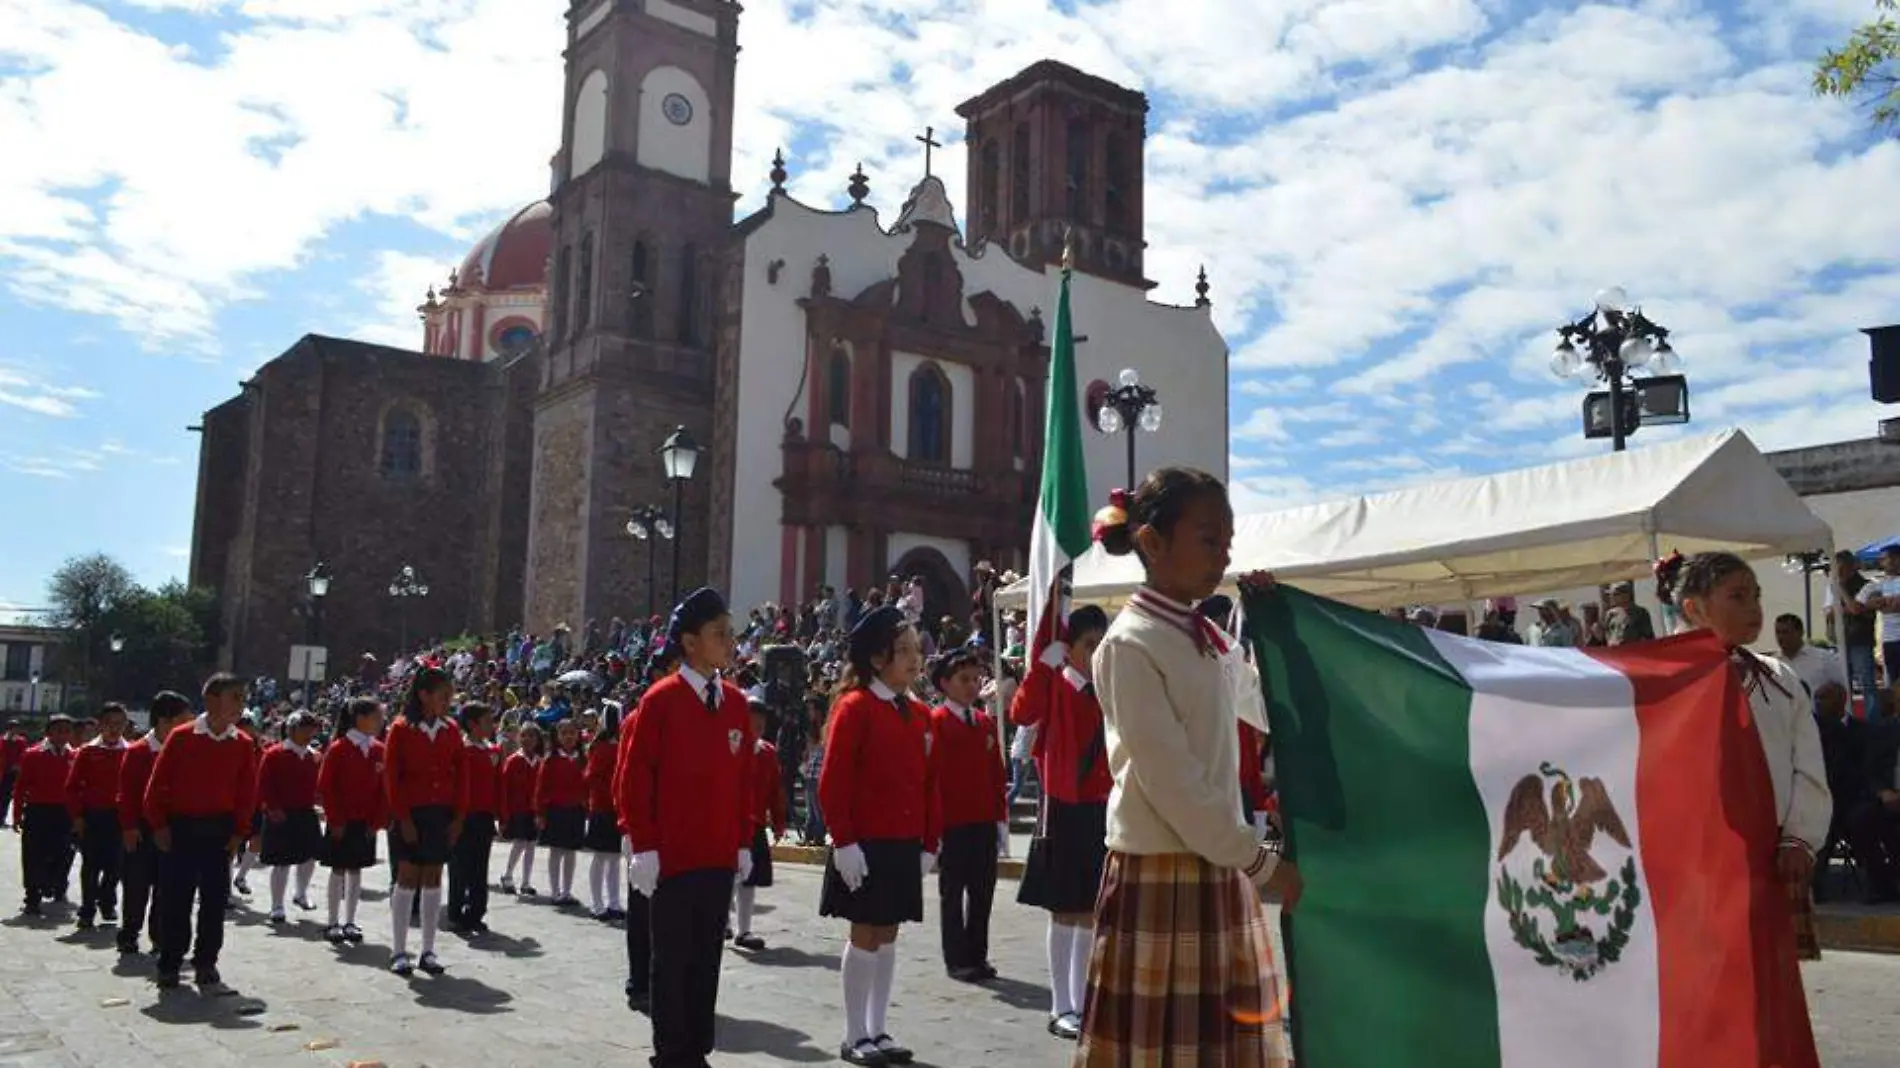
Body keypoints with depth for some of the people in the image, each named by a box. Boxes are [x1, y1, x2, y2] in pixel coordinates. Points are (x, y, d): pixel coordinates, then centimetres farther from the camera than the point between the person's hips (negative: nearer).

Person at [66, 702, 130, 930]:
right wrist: (77, 815, -6)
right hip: (91, 817, -1)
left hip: (119, 817, 1)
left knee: (114, 864, 7)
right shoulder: (87, 752, 0)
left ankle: (107, 903, 27)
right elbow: (73, 786, 0)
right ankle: (87, 912, 9)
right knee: (91, 865, 2)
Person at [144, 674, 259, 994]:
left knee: (215, 902, 4)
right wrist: (159, 825, -5)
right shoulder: (181, 737, -6)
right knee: (175, 900, 5)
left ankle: (206, 969, 13)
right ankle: (169, 967, 18)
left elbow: (247, 792, 5)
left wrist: (239, 832, 0)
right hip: (179, 829, -2)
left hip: (219, 832, 2)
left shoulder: (243, 744, 1)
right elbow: (158, 783, -3)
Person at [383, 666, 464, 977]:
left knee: (433, 878, 7)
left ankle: (428, 951, 14)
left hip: (442, 814, 4)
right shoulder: (401, 729, -7)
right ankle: (399, 951, 7)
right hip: (411, 813, -4)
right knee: (407, 877, -1)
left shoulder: (451, 730, 5)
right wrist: (403, 817, -12)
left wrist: (457, 817, 1)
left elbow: (459, 775, 7)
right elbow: (391, 776, -8)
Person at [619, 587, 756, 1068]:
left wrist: (744, 842, 10)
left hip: (720, 856, 5)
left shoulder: (736, 702, 8)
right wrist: (644, 847, -12)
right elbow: (635, 779, -9)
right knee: (671, 959, 3)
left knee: (708, 956, 11)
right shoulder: (661, 700, -9)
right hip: (672, 856, -5)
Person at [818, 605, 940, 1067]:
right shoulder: (855, 707, -11)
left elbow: (929, 784, 13)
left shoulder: (919, 714, 10)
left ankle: (877, 1031, 21)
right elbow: (833, 783, -14)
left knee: (887, 935, 12)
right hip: (865, 846, -7)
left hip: (905, 846, 7)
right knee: (865, 936, 1)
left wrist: (929, 843, 10)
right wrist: (844, 841, -17)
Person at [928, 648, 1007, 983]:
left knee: (983, 891, 10)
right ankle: (956, 960, 12)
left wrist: (1001, 818, 9)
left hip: (985, 824, 6)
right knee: (952, 893, 5)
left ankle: (978, 956, 21)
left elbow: (997, 774, 13)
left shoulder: (986, 722, 11)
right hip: (951, 825, -6)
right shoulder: (936, 721, -8)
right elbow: (931, 774, -11)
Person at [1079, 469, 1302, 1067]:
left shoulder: (1205, 638, 10)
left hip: (1219, 873, 8)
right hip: (1161, 878, -8)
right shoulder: (1131, 644, -14)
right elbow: (1170, 781, -18)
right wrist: (1261, 861, -12)